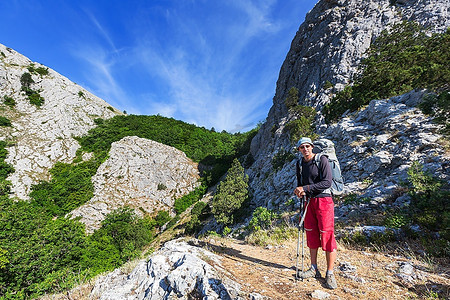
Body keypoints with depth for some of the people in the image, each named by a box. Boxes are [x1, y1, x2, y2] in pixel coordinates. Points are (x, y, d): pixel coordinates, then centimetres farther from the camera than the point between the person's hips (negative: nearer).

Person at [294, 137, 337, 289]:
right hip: (309, 201, 6)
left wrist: (306, 188, -19)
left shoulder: (322, 160, -8)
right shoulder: (300, 164, 10)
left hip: (323, 200, -6)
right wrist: (299, 191, -5)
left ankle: (330, 274, 10)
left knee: (327, 235, -3)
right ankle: (314, 269, 23)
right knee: (311, 235, 10)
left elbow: (327, 182, -15)